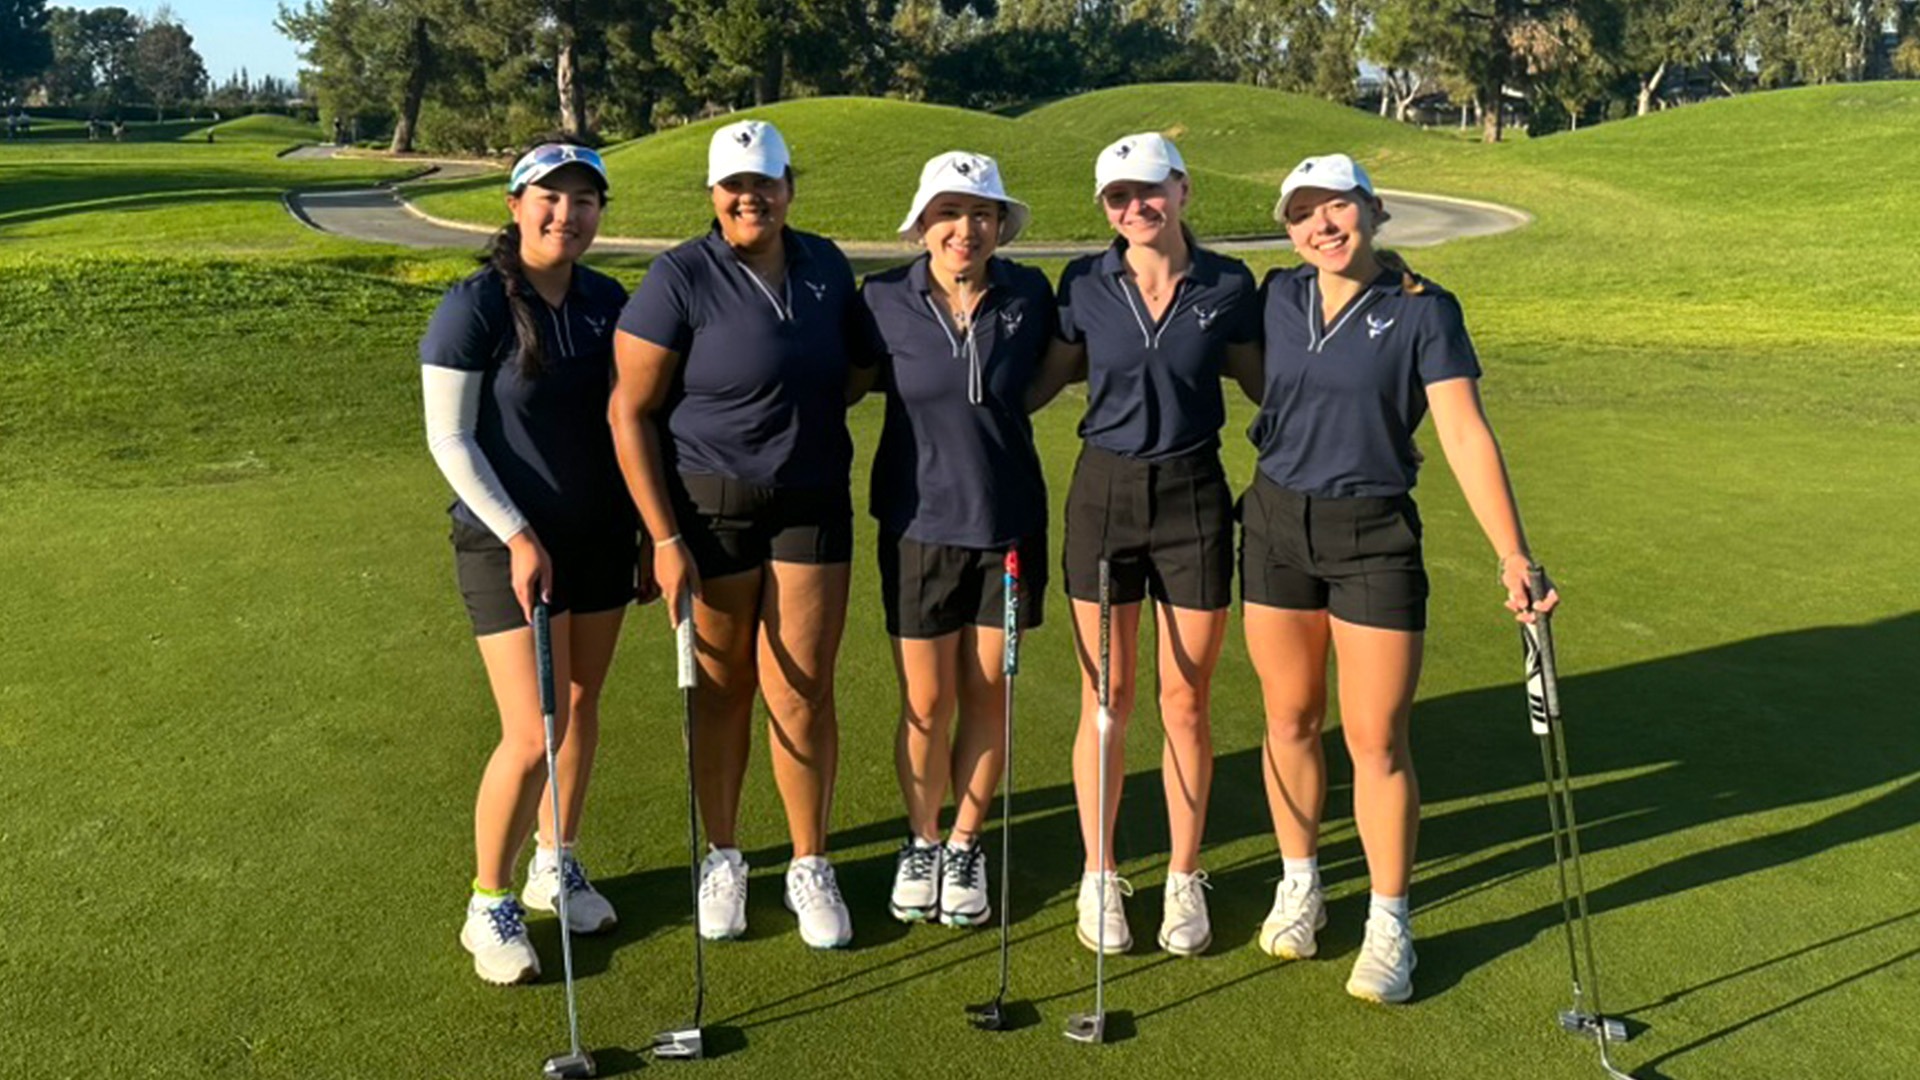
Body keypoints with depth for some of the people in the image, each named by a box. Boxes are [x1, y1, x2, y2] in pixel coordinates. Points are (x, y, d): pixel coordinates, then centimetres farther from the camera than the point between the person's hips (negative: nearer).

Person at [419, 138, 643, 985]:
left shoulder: (607, 302, 3)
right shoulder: (475, 306, -13)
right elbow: (449, 439, -12)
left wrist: (645, 530, 9)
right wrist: (517, 536, -17)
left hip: (600, 537, 6)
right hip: (510, 545, -5)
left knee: (582, 709, 14)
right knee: (531, 737, -7)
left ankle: (557, 865, 35)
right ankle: (489, 907, 14)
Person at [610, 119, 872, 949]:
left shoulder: (825, 266, 3)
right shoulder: (680, 279, -10)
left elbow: (852, 362, 22)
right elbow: (631, 413, -9)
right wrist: (664, 538, -12)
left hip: (813, 507, 3)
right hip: (710, 509, -3)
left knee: (802, 693, 3)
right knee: (722, 690, 10)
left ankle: (810, 866, 22)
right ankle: (723, 858, 29)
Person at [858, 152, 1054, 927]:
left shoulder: (1029, 296, -3)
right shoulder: (885, 302, -6)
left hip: (1008, 524, 1)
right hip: (919, 524, -1)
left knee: (987, 697, 9)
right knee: (925, 703, 5)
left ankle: (966, 848, 29)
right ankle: (921, 843, 29)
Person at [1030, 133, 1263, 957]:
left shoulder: (1228, 286, -1)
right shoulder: (1084, 284, 0)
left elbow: (1267, 383, 9)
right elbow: (1042, 383, 9)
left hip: (1194, 495, 0)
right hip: (1105, 493, 0)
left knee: (1186, 701, 7)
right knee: (1106, 700, 7)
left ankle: (1184, 880, 23)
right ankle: (1098, 878, 22)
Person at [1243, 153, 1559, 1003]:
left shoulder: (1423, 310, -10)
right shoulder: (1278, 297, 2)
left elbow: (1465, 435, -17)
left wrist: (1513, 555, -23)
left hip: (1375, 535, -3)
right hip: (1277, 525, 4)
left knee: (1376, 740, 1)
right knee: (1290, 722, 13)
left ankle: (1389, 925, 18)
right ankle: (1299, 887, 32)